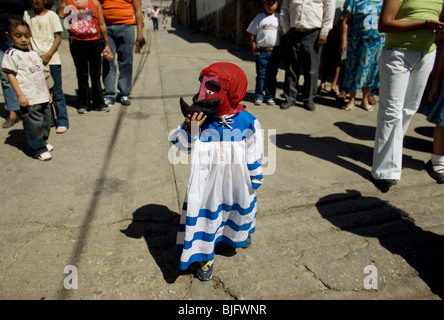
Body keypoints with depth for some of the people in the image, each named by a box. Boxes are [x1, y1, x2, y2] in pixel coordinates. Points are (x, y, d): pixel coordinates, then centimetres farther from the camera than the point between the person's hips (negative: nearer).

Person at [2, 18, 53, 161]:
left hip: (42, 96, 7)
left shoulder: (34, 53, 15)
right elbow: (10, 74, -10)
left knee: (46, 121, 15)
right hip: (28, 99, -7)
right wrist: (20, 94, -16)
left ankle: (42, 142, 34)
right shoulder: (11, 54, -6)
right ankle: (38, 149, 6)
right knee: (34, 124, -4)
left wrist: (47, 92, 21)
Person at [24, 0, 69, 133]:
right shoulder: (27, 14, 9)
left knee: (56, 92, -1)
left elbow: (58, 37, -4)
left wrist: (48, 55, -13)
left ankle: (62, 121, 7)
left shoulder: (52, 15, -1)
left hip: (52, 60, -4)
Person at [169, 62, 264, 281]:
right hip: (207, 184, -1)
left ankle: (241, 233, 61)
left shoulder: (246, 122, -16)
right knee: (205, 214, 10)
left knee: (240, 207, 25)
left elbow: (254, 155, -5)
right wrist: (190, 128, -29)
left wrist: (255, 180, 3)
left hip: (236, 183, 1)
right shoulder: (199, 118, -15)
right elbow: (181, 144, -10)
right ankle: (206, 257, 33)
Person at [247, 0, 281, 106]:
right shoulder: (259, 17, 3)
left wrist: (280, 49, 1)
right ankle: (258, 96, 10)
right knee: (261, 75, 1)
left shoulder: (279, 18, 6)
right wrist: (254, 50, -2)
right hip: (261, 52, -1)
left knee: (272, 75, 6)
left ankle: (270, 96, 14)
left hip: (274, 52, 1)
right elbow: (252, 35, 4)